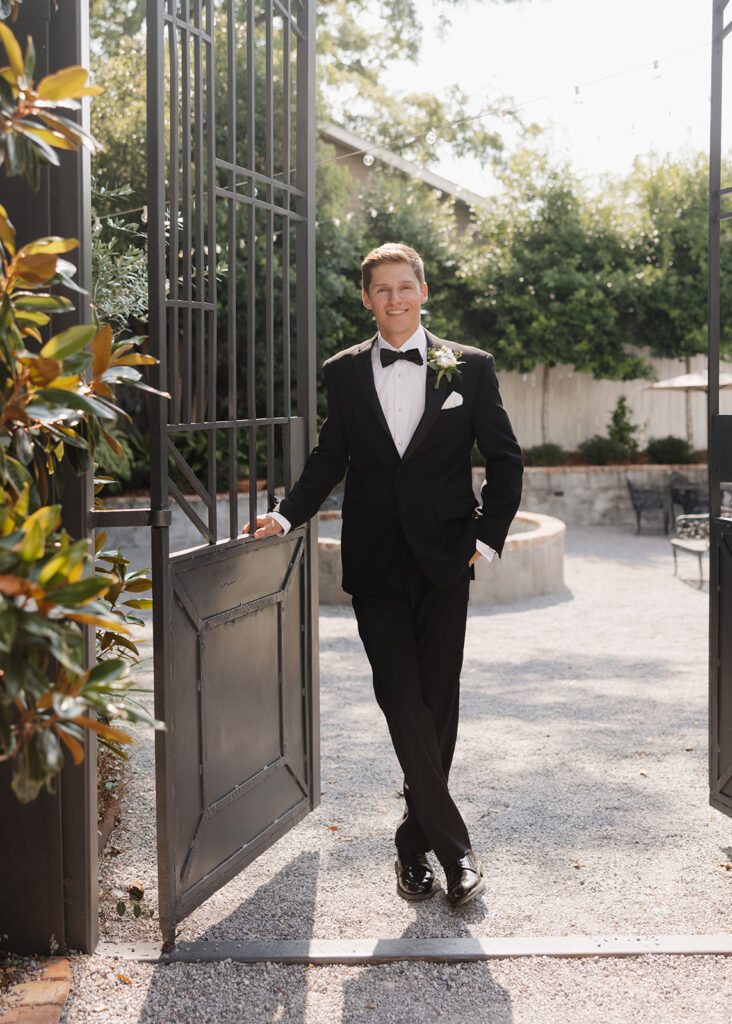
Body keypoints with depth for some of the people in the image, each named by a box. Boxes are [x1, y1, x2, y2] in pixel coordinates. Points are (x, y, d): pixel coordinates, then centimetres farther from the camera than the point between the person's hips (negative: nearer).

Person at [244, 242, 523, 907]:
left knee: (438, 702, 4)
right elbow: (330, 459, 17)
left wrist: (488, 536, -1)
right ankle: (455, 849, -2)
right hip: (375, 564, 1)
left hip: (443, 559, 0)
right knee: (402, 700, -8)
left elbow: (505, 459, 7)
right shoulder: (345, 372, 8)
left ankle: (414, 846, 19)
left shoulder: (469, 367, 4)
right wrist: (287, 515, 7)